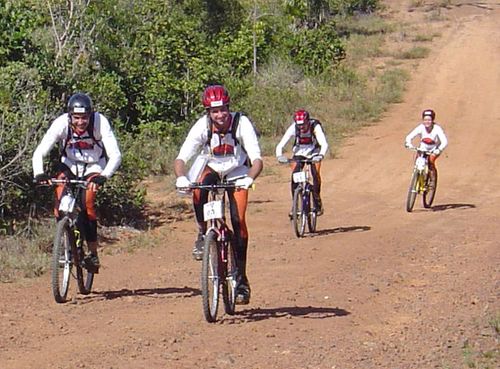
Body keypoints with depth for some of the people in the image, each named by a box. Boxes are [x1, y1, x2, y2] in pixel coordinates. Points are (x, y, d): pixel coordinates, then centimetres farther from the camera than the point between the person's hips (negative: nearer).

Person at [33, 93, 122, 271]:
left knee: (88, 202, -23)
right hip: (69, 165, 2)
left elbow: (115, 155, -35)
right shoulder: (61, 123, -27)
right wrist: (39, 173, -48)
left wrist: (104, 176, -52)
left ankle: (93, 253, -11)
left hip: (94, 167, -2)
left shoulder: (100, 122, -30)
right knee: (60, 199, -21)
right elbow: (39, 152, -29)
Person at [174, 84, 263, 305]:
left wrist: (249, 178, -54)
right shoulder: (202, 126, -24)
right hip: (212, 170, 1)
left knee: (238, 220, -15)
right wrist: (181, 177, -50)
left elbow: (257, 159, -34)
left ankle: (242, 280, -5)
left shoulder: (241, 123, -27)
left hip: (238, 174, -1)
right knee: (199, 188, -35)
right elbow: (181, 158, -29)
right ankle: (203, 234, -12)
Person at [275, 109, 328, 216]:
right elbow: (280, 145, -29)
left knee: (316, 174, -22)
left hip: (313, 153, -1)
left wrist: (321, 155, -59)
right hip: (299, 153, 1)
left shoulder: (315, 127, -29)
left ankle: (318, 202, -7)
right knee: (294, 175, -18)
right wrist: (279, 156, -49)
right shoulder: (293, 128, -25)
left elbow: (324, 144, -39)